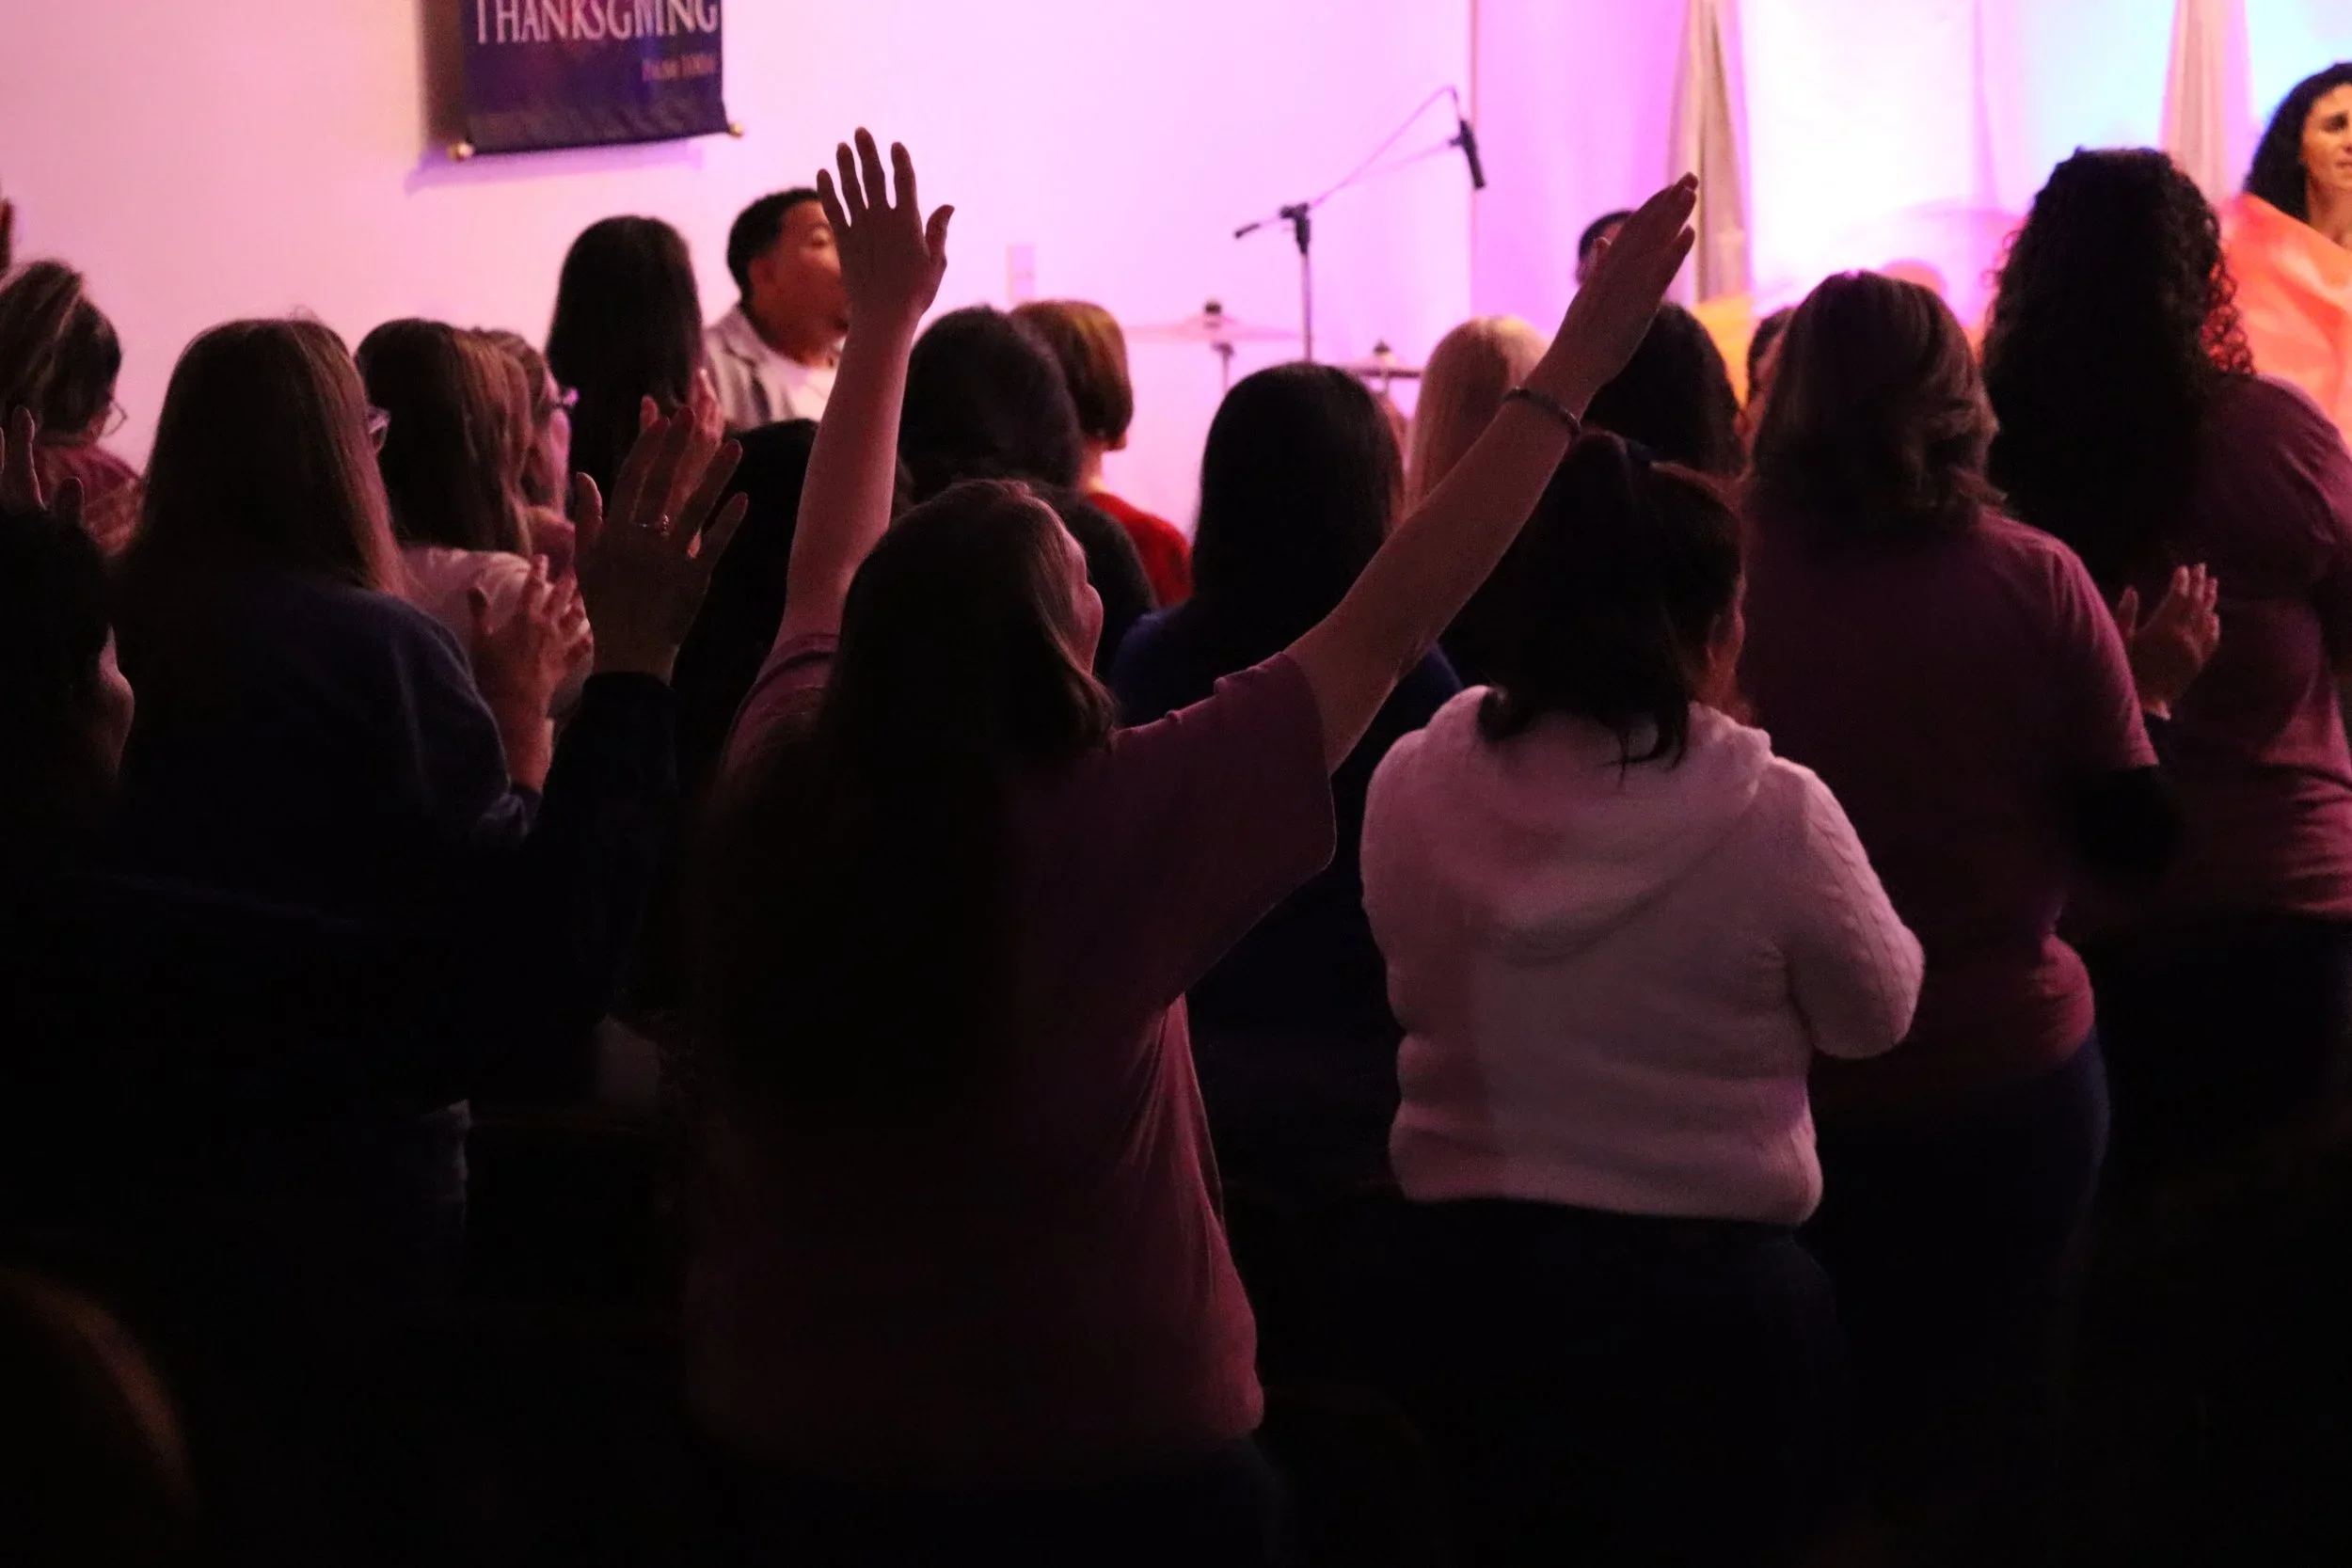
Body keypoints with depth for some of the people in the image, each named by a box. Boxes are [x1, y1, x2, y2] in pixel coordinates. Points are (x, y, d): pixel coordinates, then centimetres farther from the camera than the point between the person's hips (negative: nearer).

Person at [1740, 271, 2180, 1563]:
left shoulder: (1725, 586, -12)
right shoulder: (2035, 583, -12)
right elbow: (2133, 842, -6)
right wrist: (2145, 689, 10)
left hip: (1793, 1087, 1)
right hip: (2008, 1070, 0)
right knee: (1992, 1431, 18)